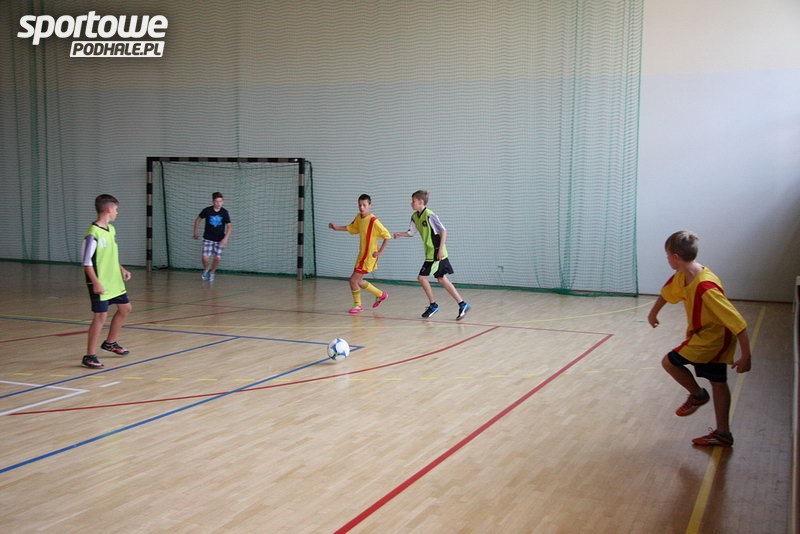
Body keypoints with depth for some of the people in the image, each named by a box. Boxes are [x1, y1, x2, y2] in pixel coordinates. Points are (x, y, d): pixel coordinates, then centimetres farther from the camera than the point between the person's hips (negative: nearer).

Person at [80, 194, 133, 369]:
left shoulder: (111, 229, 8)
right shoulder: (93, 233, -18)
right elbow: (87, 262, -18)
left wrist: (122, 269, 15)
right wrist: (96, 283, -22)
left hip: (114, 281, 9)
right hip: (101, 285, -9)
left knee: (125, 308, 19)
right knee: (101, 316, -8)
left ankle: (110, 343, 37)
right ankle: (89, 356, 3)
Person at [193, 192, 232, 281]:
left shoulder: (224, 212, -9)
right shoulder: (207, 210, -9)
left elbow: (229, 226, -12)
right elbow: (198, 220, 7)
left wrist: (226, 238, -25)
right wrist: (195, 232, 10)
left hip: (219, 240, 1)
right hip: (208, 238, -1)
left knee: (217, 258, -4)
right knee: (205, 257, -12)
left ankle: (212, 272, 25)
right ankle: (206, 270, 20)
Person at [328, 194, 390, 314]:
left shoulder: (373, 221, -20)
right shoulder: (358, 217, 3)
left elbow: (387, 236, -17)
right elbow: (352, 228, 22)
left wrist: (380, 251, -18)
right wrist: (336, 227, 11)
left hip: (369, 256, -8)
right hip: (361, 255, 8)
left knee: (353, 280, -8)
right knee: (359, 282, 15)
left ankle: (357, 305, 11)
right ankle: (380, 295, 32)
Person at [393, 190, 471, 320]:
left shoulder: (430, 215, -17)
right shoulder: (415, 217, 9)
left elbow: (443, 231, -17)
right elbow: (411, 232, 19)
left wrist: (441, 249, -21)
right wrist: (400, 234, 0)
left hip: (437, 253, -9)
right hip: (430, 254, 9)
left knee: (422, 277, -5)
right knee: (441, 279, 10)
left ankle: (433, 305, 9)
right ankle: (462, 304, 12)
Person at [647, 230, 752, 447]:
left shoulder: (706, 288, -34)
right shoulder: (681, 277, -7)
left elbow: (739, 324, -31)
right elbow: (667, 293, 18)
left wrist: (745, 356, -29)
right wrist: (653, 313, 32)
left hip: (711, 339, -9)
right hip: (714, 339, 9)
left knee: (670, 362, -6)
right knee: (718, 382, 15)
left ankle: (698, 394, 17)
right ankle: (723, 434, 26)